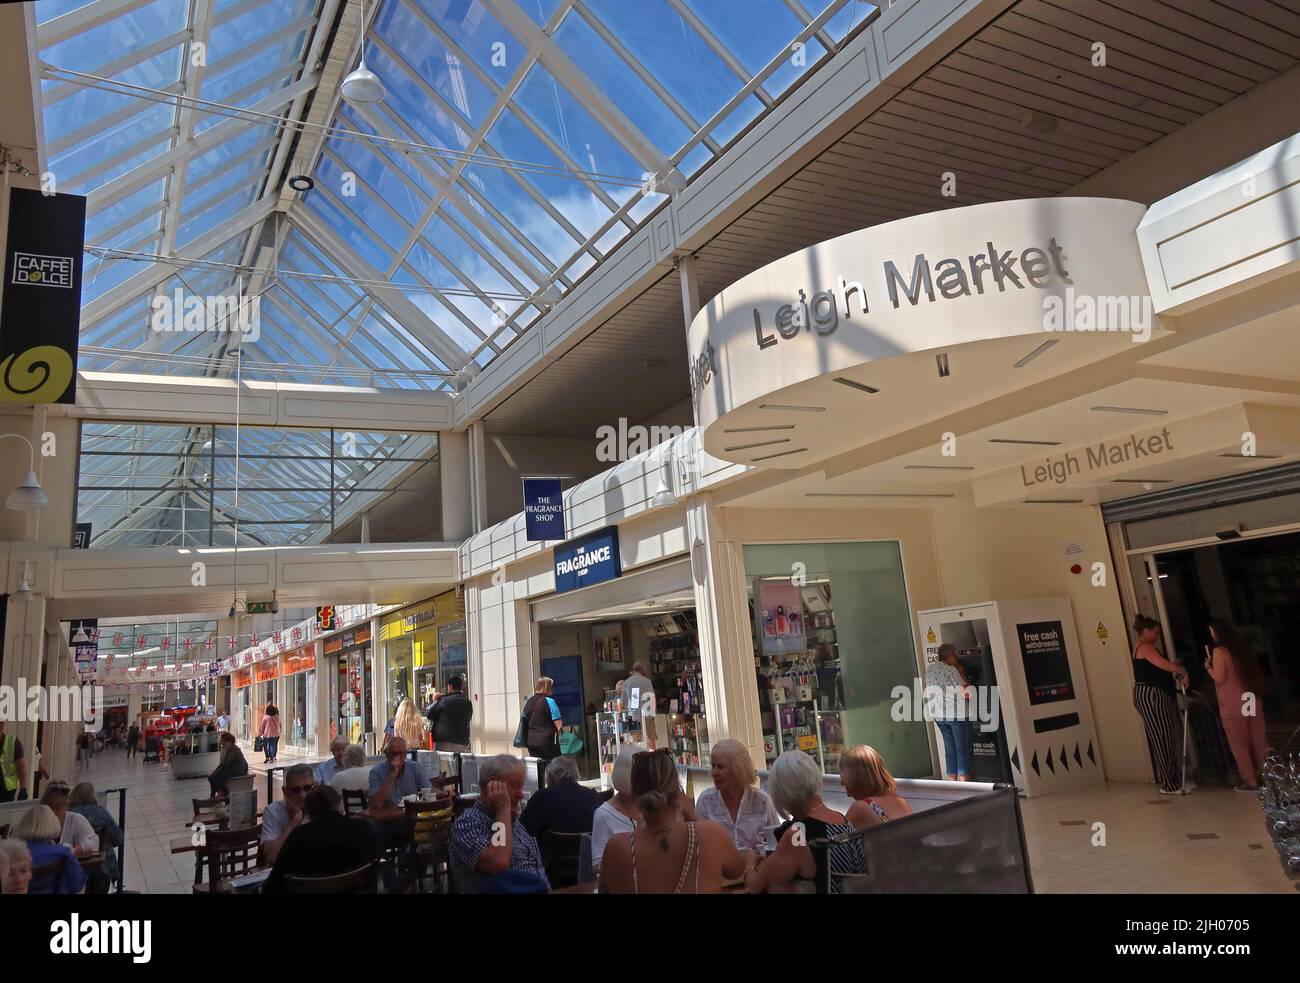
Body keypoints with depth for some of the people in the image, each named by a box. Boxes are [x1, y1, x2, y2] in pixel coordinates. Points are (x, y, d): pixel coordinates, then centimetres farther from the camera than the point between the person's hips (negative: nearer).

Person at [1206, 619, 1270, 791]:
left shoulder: (1219, 651, -13)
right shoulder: (1241, 645, 9)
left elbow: (1219, 678, -15)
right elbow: (1252, 670, 20)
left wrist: (1208, 667, 0)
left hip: (1233, 704, -7)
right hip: (1252, 698, 7)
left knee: (1239, 743, 3)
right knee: (1258, 740, 12)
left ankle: (1251, 781, 7)